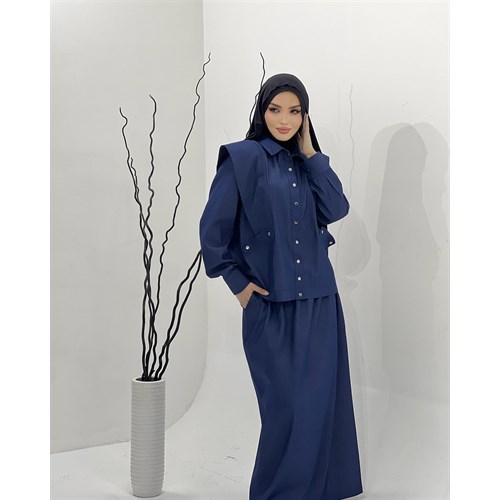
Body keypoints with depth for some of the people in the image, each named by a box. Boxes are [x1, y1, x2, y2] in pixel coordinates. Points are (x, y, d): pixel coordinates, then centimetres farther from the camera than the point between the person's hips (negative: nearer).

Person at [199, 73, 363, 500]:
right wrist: (237, 283, -7)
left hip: (318, 300, 5)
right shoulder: (242, 157, -4)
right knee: (287, 405, -1)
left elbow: (336, 209, -3)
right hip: (271, 303, -5)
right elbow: (213, 227, -6)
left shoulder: (307, 164, 13)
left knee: (319, 400, 7)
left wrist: (311, 152, -2)